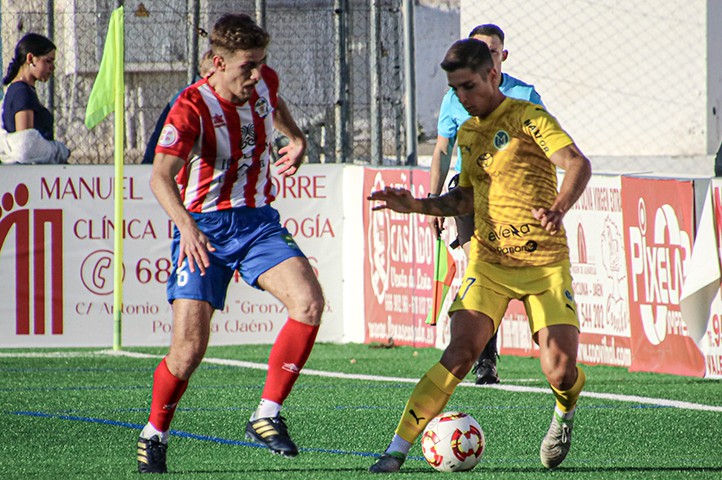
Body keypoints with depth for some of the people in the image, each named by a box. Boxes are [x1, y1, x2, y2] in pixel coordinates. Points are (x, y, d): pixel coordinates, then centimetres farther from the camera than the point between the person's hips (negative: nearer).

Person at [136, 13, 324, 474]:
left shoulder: (264, 82, -1)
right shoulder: (193, 107, -18)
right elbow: (161, 176, -31)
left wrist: (297, 139, 18)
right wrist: (186, 225, -47)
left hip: (258, 220, 4)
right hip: (204, 229, -4)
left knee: (309, 302, -22)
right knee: (189, 347, -13)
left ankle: (267, 417, -11)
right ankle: (154, 435, 14)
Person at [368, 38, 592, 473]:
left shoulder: (528, 118, -7)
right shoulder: (467, 133, 14)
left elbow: (578, 164, -21)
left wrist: (558, 208, -40)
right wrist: (416, 206, 11)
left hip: (545, 263, -4)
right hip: (488, 261, 4)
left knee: (561, 372, -12)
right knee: (461, 352, -16)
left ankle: (565, 414, 24)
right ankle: (398, 448, -17)